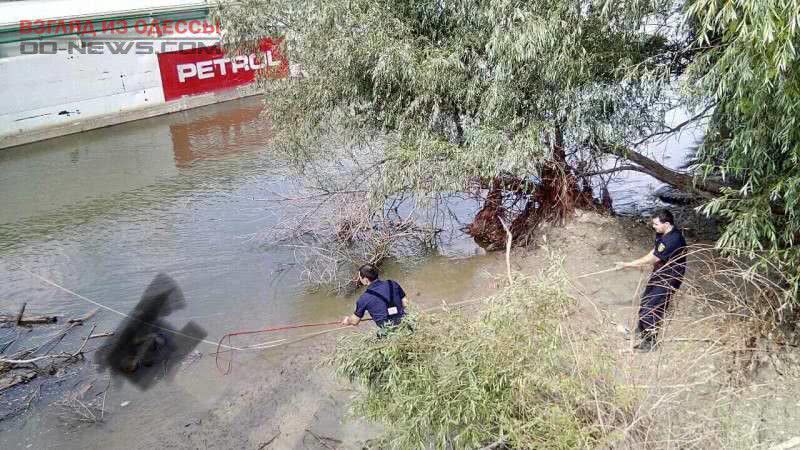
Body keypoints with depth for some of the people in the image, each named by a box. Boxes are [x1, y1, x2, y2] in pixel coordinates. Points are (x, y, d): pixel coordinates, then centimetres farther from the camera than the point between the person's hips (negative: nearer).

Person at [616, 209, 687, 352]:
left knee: (652, 306, -6)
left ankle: (650, 341, 9)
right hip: (659, 273, 9)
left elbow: (651, 259, -28)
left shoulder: (673, 240, -33)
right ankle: (642, 328, 43)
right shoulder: (662, 233, -4)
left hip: (669, 277, -9)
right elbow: (654, 251, 12)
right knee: (645, 299, 21)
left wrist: (627, 265, -22)